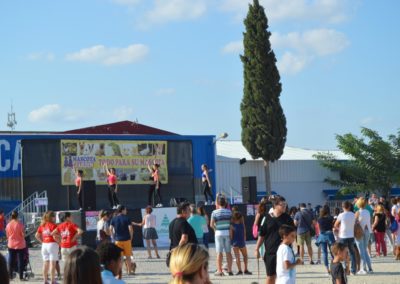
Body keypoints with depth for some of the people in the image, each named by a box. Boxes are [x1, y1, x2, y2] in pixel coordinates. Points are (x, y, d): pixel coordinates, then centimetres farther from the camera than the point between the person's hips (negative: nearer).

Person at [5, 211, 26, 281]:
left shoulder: (8, 225, -1)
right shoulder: (19, 224, -14)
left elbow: (7, 235, 7)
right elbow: (23, 234, -10)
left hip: (11, 245, 4)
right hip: (20, 245, -4)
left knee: (11, 261, 11)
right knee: (20, 261, 1)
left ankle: (10, 276, 15)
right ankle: (21, 277, 1)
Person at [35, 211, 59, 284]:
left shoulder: (42, 225, 9)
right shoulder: (53, 225, -11)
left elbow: (37, 235, 9)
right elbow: (55, 237, -18)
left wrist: (42, 242, 11)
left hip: (44, 245, 6)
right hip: (52, 244, -6)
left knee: (45, 263, 10)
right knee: (52, 263, -2)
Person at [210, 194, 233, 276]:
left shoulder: (215, 212, -6)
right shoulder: (229, 211, 3)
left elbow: (211, 224, -7)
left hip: (219, 233, -2)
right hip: (227, 232, 2)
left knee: (219, 252, 2)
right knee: (228, 252, 9)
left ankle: (219, 270, 2)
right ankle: (229, 270, 11)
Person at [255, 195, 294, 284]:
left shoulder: (287, 218, 1)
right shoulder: (267, 218, -2)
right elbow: (261, 235, 3)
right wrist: (257, 249, 2)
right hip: (270, 252, -1)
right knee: (270, 277, 5)